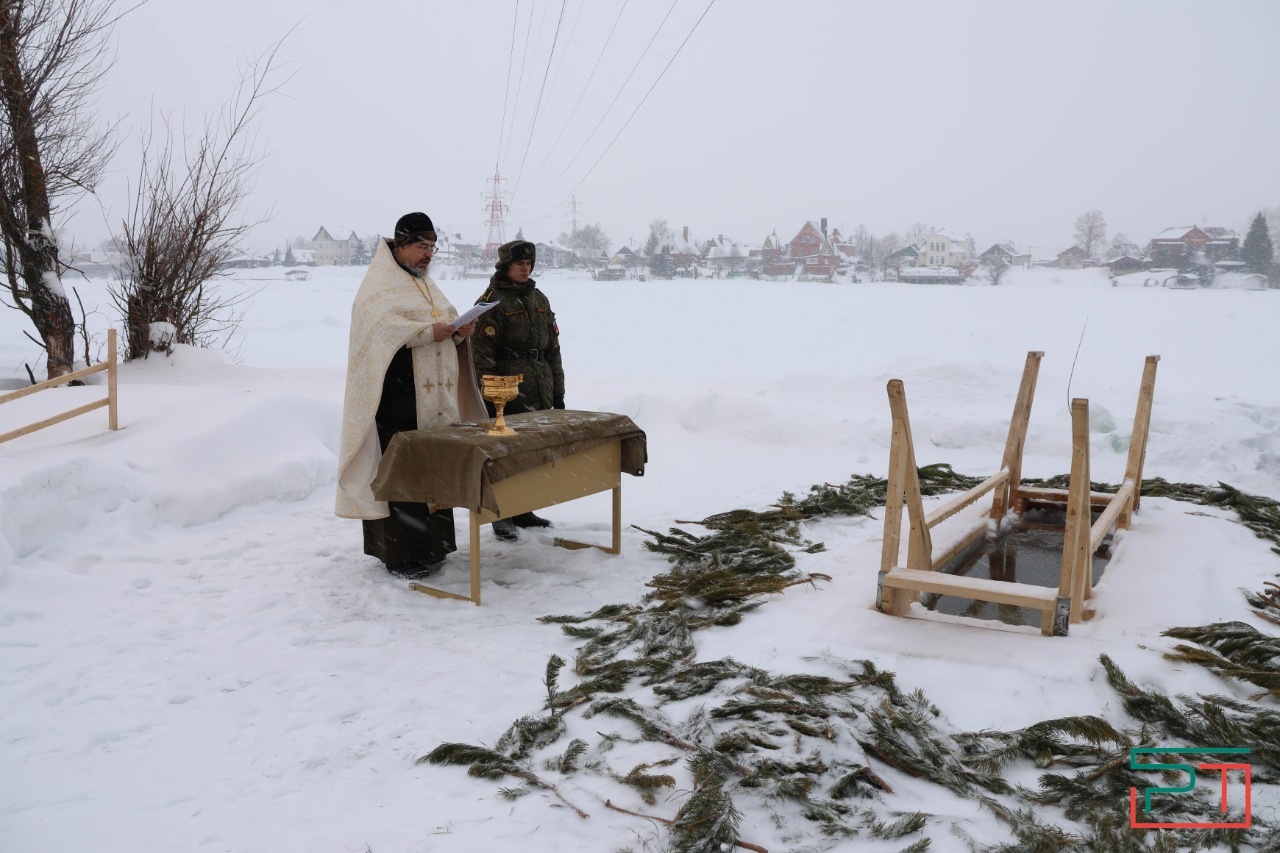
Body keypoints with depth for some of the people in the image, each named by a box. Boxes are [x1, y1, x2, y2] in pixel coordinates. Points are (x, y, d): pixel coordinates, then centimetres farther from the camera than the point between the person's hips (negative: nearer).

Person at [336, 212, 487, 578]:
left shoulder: (426, 286, 23)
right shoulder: (380, 284, -4)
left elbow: (446, 325, 22)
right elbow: (380, 324, -21)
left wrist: (460, 333, -1)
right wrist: (428, 331, -27)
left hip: (434, 401, 8)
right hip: (399, 400, -8)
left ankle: (430, 545, 16)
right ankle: (401, 555, -1)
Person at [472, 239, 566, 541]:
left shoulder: (539, 299, 16)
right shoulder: (492, 301, -5)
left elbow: (552, 348, 19)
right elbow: (482, 354, -11)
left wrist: (558, 391, 16)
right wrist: (489, 397, -16)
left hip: (540, 393, 7)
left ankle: (523, 510, 25)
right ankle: (502, 516, 9)